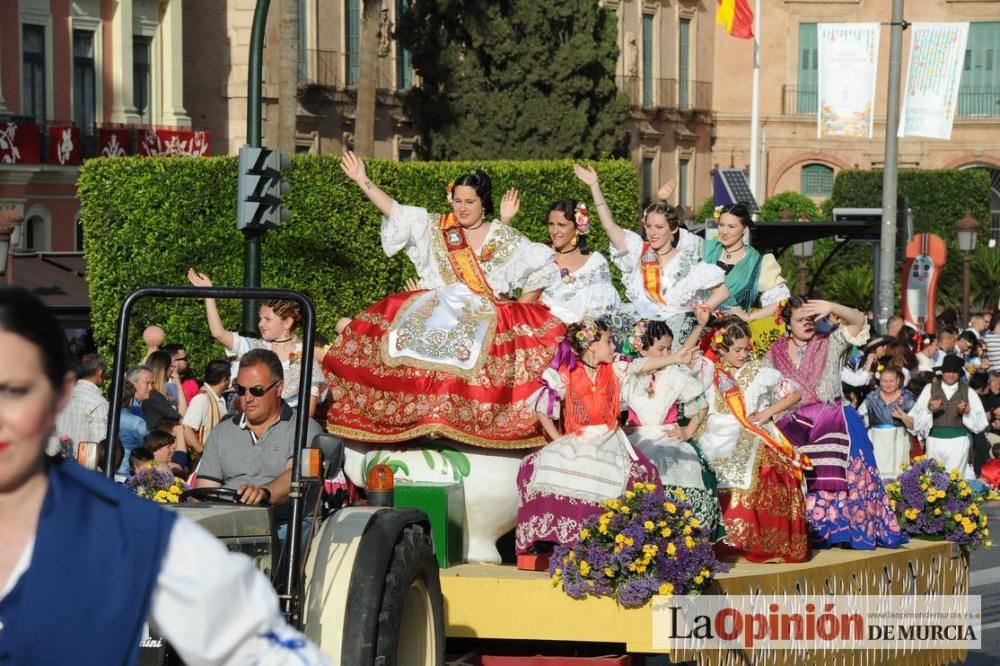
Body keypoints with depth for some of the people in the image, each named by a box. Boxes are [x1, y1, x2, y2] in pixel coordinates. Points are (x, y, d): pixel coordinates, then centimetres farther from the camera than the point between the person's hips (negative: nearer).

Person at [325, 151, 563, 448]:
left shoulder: (506, 238, 7)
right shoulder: (435, 228, 12)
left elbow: (543, 266, 4)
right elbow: (395, 212, 6)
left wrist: (522, 307, -3)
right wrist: (363, 181, 0)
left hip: (488, 317, -1)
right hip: (437, 309, 1)